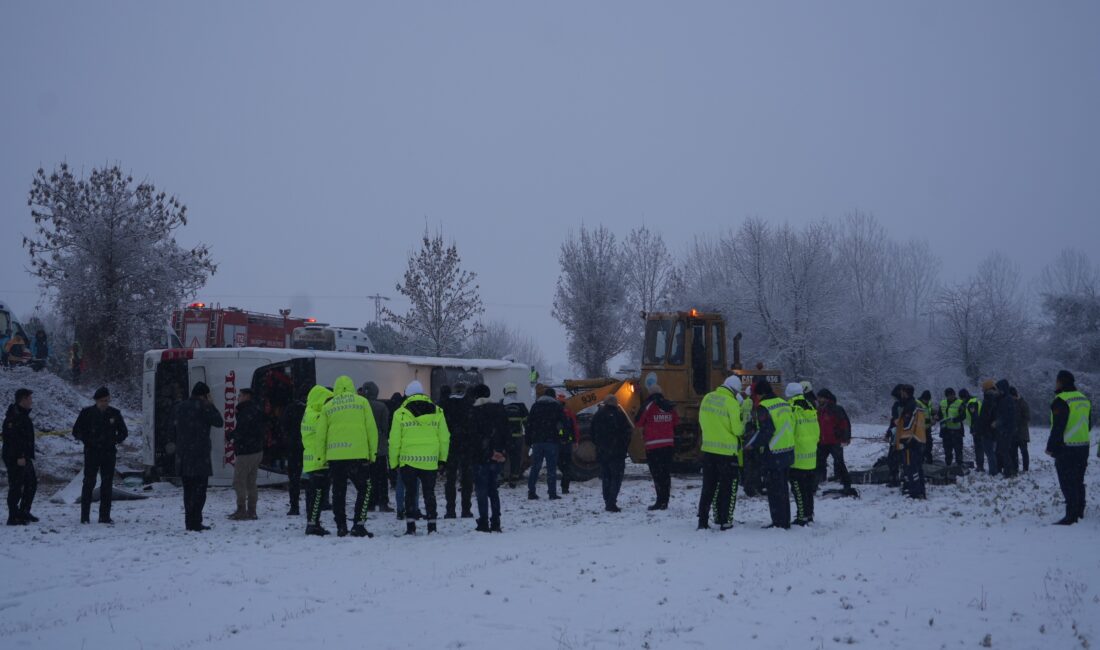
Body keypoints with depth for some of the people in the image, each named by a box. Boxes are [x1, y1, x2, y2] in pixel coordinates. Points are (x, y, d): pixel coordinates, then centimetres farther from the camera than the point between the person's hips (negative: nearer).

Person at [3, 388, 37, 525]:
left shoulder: (23, 415, 16)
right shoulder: (14, 416, -17)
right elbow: (12, 438, -24)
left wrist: (29, 456, 21)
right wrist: (19, 456, -26)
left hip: (24, 458, 11)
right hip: (15, 459, -11)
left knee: (31, 483, 16)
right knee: (16, 487, -6)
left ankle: (24, 513, 25)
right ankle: (13, 517, -1)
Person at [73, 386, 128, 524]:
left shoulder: (115, 413, 6)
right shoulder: (87, 413, -1)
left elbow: (123, 432, 14)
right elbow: (76, 432, 3)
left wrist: (115, 440, -5)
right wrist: (90, 441, -11)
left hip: (109, 453, 3)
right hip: (92, 453, -3)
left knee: (107, 483, 3)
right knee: (89, 482, -4)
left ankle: (105, 516, 8)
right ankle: (85, 516, 0)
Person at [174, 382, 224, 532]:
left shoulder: (180, 407, 11)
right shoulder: (202, 407, -10)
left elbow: (174, 423, 23)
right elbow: (219, 422, -4)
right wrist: (210, 405, 4)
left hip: (183, 455, 7)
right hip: (199, 455, -7)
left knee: (188, 489, 12)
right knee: (199, 489, -5)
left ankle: (189, 521, 13)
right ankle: (195, 522, -10)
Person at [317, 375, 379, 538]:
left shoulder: (327, 407, 11)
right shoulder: (362, 402, 6)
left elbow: (320, 433, 7)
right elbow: (371, 429, 1)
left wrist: (322, 457, 12)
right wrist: (373, 453, 6)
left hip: (334, 456, 3)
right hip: (357, 453, -2)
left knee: (338, 492, 11)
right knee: (364, 488, 6)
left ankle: (341, 527, 11)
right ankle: (358, 525, -6)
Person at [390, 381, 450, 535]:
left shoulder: (400, 414, -3)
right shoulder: (437, 412, 4)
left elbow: (394, 441, -2)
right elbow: (444, 438, 6)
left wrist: (393, 462, 6)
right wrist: (443, 458, 14)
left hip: (408, 460, -1)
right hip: (430, 461, 2)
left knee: (410, 492, 10)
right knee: (429, 492, 12)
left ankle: (411, 525, 6)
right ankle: (431, 525, 9)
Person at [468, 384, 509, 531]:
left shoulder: (475, 411, -9)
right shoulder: (500, 409, 8)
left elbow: (472, 435, -14)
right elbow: (507, 433, 9)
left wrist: (472, 454, -9)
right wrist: (504, 451, 9)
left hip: (481, 457, -5)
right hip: (498, 456, 5)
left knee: (481, 490, 0)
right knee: (493, 489, 14)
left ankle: (484, 523, -4)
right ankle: (495, 522, 11)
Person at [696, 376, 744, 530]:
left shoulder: (707, 398, 2)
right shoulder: (732, 403, -16)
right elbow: (737, 429, -14)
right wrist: (742, 426, 7)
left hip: (708, 448, 5)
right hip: (727, 450, -5)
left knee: (708, 486, 13)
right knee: (728, 487, 8)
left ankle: (702, 520, 10)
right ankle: (725, 521, 9)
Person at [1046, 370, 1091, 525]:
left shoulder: (1061, 400, -15)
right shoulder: (1084, 399, 12)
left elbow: (1057, 427, -18)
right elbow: (1089, 425, 19)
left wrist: (1051, 447, -11)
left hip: (1066, 448, -8)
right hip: (1083, 447, 8)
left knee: (1067, 483, -6)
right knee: (1078, 481, 17)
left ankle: (1071, 515, -7)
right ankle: (1079, 511, 24)